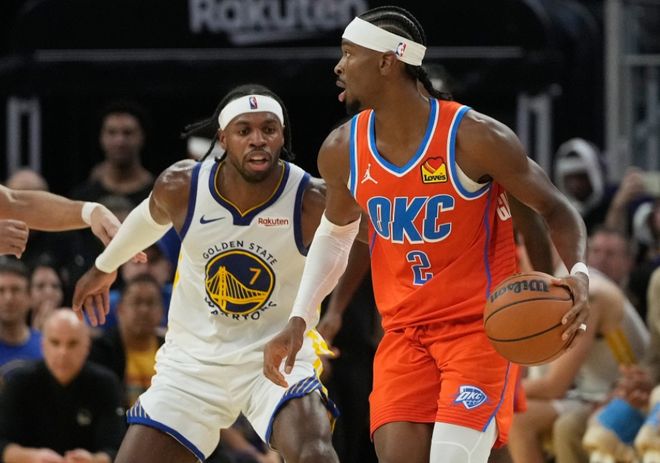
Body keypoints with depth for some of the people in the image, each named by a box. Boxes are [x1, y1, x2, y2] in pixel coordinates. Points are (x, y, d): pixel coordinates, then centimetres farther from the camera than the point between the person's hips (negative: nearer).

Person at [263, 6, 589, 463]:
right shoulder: (342, 151, -2)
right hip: (404, 334, 5)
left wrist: (578, 272, -26)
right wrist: (299, 320, 10)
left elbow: (555, 209, -6)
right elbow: (335, 234, 18)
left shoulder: (473, 138, -17)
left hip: (480, 327, -5)